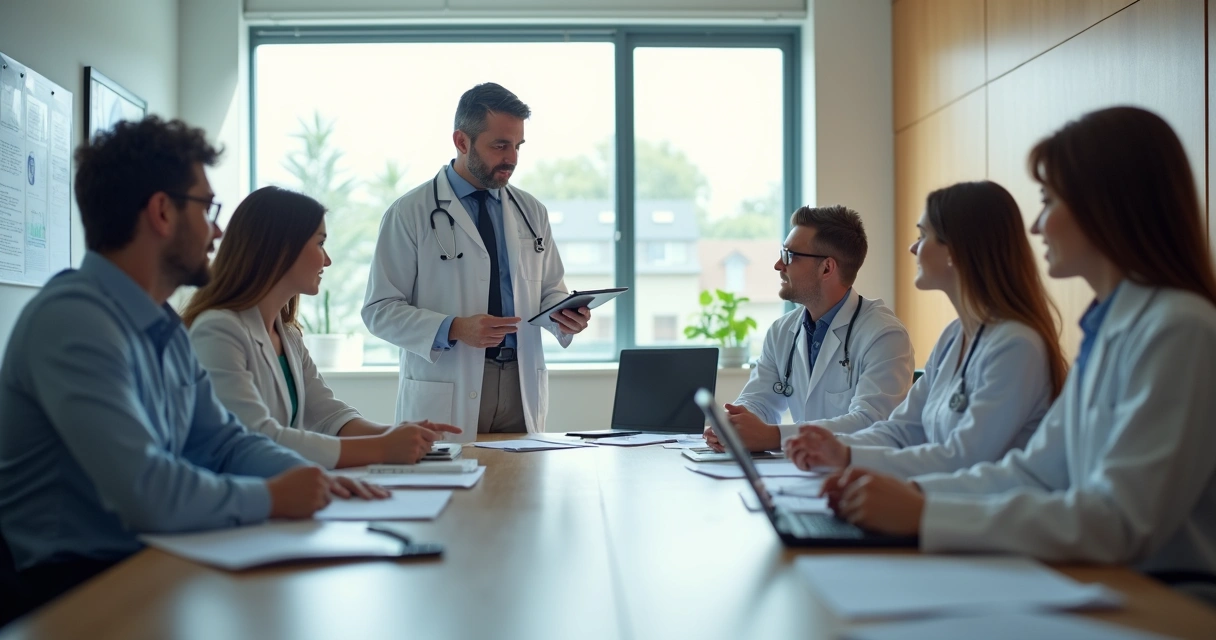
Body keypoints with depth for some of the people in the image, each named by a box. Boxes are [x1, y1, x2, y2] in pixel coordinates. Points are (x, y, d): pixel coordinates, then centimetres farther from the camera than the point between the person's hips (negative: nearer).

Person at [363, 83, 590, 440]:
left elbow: (550, 291, 18)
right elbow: (380, 310, -5)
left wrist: (565, 317, -5)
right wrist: (453, 329, -20)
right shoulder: (409, 214, -3)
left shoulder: (532, 213, 11)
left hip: (521, 388, 4)